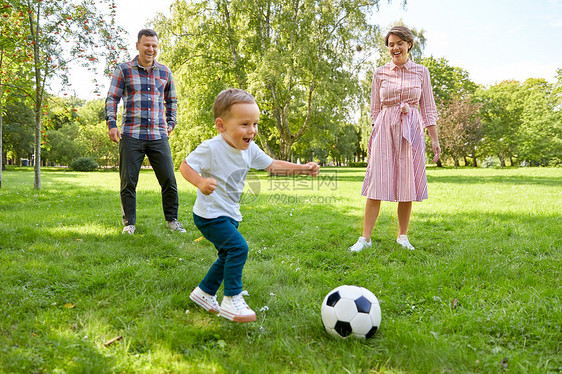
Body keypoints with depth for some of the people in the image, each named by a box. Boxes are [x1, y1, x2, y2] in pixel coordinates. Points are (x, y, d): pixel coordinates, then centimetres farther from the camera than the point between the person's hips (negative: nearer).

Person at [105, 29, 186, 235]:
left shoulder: (165, 72, 14)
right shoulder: (124, 70, 6)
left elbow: (171, 100, 26)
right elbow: (112, 98, 5)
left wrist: (171, 123, 15)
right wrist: (111, 124, -7)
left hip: (158, 135, 2)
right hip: (131, 135, -2)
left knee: (169, 179, 0)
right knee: (128, 181, 2)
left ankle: (172, 219, 15)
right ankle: (129, 222, 15)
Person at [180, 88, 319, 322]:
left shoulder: (250, 149, 1)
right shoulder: (211, 148, -20)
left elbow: (272, 166, 11)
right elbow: (186, 166, -17)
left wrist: (302, 169, 1)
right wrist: (200, 182, -38)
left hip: (229, 215, 9)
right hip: (210, 215, -9)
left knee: (228, 256, 17)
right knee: (238, 248, -20)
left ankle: (204, 293, 35)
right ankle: (231, 301, -8)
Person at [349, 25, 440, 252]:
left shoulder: (421, 72, 8)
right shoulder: (380, 73, 7)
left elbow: (428, 108, 8)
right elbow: (375, 109, 11)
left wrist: (434, 139, 4)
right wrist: (376, 134, 6)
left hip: (411, 131, 1)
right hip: (385, 129, -1)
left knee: (408, 184, 2)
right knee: (377, 182, -7)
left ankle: (403, 237, 14)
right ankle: (365, 237, -3)